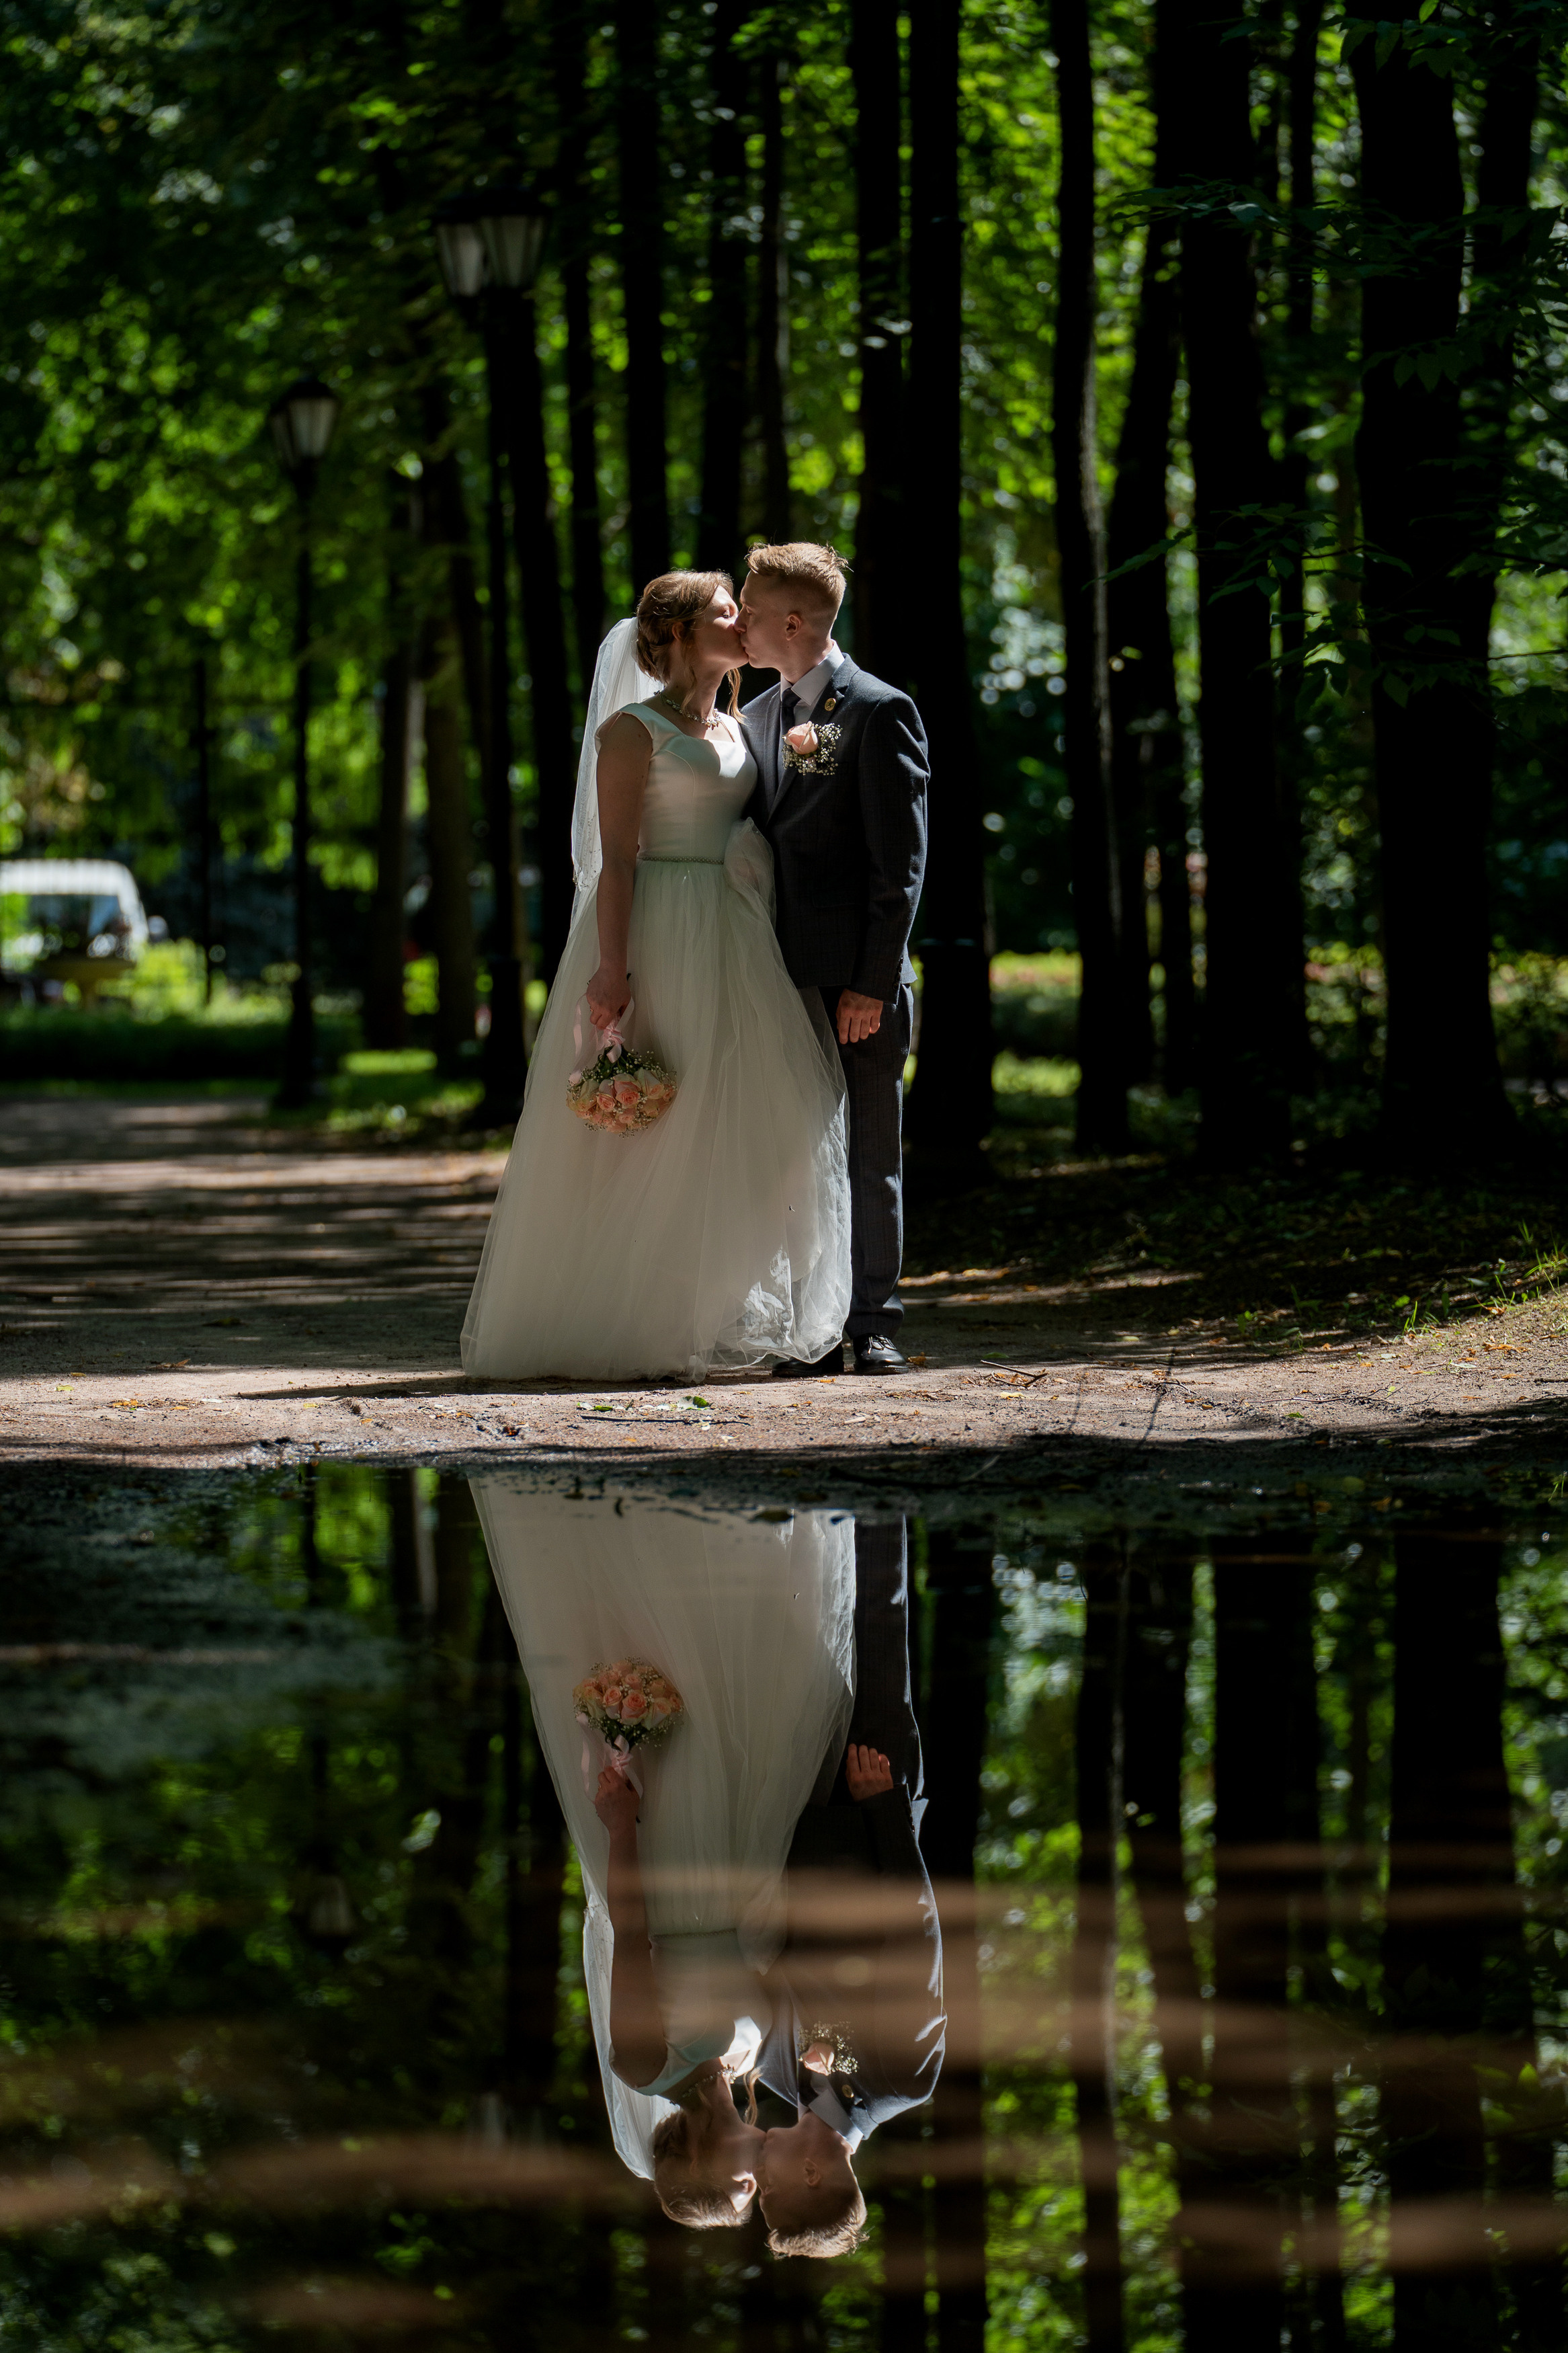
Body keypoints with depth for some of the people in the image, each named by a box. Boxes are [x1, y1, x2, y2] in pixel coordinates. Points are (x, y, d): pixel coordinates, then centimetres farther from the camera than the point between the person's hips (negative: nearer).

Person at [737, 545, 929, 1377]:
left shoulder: (879, 713, -6)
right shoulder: (755, 719, 15)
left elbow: (900, 863, -9)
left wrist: (873, 982, -14)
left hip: (858, 980, -6)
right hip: (780, 977, 6)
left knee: (869, 1156, 1)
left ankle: (874, 1326, 7)